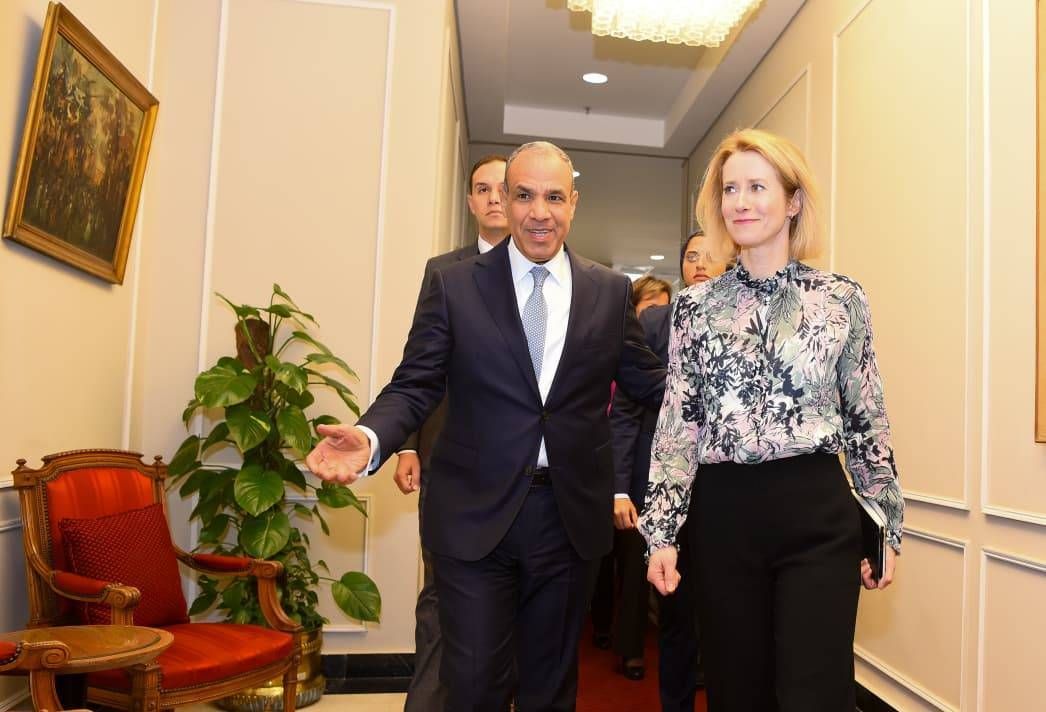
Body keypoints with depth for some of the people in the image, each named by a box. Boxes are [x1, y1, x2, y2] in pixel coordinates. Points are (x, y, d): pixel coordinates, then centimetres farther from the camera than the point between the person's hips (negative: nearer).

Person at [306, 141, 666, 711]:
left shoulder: (611, 292, 4)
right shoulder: (454, 286, -1)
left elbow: (649, 383, 10)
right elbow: (414, 386, -4)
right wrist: (370, 437, -22)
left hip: (569, 515, 2)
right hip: (476, 514, -2)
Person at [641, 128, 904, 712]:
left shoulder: (841, 298, 0)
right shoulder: (696, 305, 3)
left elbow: (867, 419, 4)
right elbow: (677, 423, 1)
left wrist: (887, 527, 5)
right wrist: (661, 531, -4)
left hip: (819, 514, -1)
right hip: (722, 516, 2)